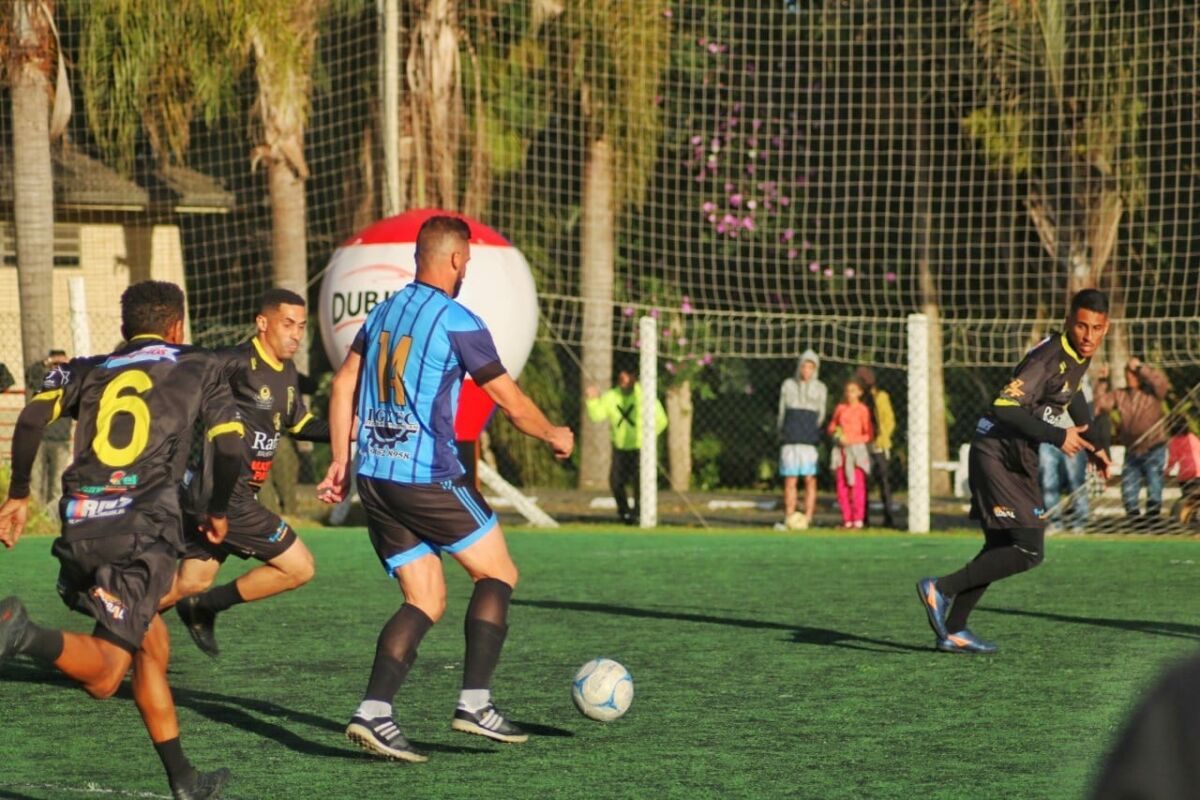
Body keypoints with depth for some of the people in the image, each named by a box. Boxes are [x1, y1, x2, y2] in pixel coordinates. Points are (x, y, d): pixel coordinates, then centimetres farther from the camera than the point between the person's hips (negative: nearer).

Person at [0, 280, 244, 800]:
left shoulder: (86, 370, 19)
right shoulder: (198, 368, 15)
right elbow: (230, 448, 7)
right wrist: (218, 512, 24)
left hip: (81, 524, 5)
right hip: (144, 527, -4)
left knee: (153, 646, 21)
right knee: (103, 676, -8)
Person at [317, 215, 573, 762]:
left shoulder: (383, 312, 14)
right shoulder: (458, 322, -8)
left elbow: (343, 385, 18)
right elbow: (512, 403, -4)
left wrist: (340, 462, 23)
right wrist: (554, 436, 14)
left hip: (374, 478, 7)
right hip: (428, 476, -7)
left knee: (426, 601, 9)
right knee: (497, 574, 8)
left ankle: (373, 713, -6)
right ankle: (474, 703, 0)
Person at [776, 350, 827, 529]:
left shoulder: (820, 389, 8)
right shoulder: (788, 385, 10)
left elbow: (820, 416, 10)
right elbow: (781, 413, 14)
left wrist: (811, 434, 3)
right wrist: (783, 434, 9)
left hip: (809, 442, -1)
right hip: (789, 442, 1)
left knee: (810, 480, -6)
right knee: (790, 481, 0)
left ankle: (807, 519, -4)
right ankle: (789, 519, 4)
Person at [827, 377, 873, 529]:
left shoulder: (862, 409, -4)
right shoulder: (840, 408, 11)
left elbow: (869, 435, -5)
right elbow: (832, 426, 21)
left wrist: (851, 440, -15)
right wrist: (836, 435, 0)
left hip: (856, 449, -5)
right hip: (840, 450, 5)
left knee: (857, 485, -8)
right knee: (842, 486, 3)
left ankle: (858, 519, -7)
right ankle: (847, 520, 8)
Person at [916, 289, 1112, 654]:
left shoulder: (1079, 355, 7)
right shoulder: (1049, 357, -23)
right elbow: (1004, 408, -33)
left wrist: (1093, 445, 32)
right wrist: (1057, 437, -30)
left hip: (1016, 458, 10)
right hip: (998, 455, -10)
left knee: (1001, 548, 15)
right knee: (1028, 551, -13)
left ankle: (953, 630, 21)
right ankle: (941, 589, -8)